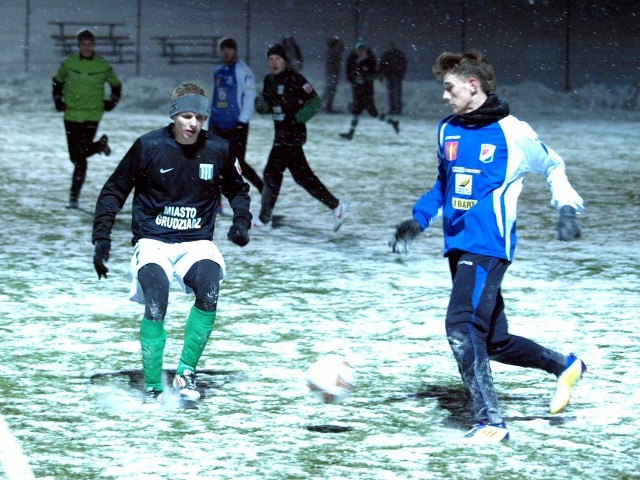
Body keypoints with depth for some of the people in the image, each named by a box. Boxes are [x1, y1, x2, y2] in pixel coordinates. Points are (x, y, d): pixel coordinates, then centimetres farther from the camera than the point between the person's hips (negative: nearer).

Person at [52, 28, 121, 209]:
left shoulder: (103, 66, -2)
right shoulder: (68, 63, 0)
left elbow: (116, 85, 15)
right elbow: (57, 81, 19)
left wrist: (111, 103, 6)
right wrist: (58, 101, 10)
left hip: (92, 115, -3)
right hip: (71, 115, 3)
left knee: (80, 155, -14)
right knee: (75, 157, 7)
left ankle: (74, 197, -4)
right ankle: (100, 145, 39)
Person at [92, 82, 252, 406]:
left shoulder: (218, 150, 3)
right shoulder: (148, 147, -4)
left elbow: (237, 190, 23)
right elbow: (113, 192, 6)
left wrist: (241, 221, 5)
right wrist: (102, 239, -1)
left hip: (197, 244, 2)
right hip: (153, 243, -2)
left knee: (209, 293, -29)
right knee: (156, 301, -28)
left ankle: (186, 372, -17)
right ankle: (153, 387, -17)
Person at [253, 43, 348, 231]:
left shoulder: (294, 79, -13)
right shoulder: (269, 80, 11)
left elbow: (315, 102, -15)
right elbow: (265, 107, 16)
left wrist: (296, 118, -21)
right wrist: (261, 103, -7)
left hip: (292, 134, -8)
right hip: (281, 134, 8)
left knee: (272, 173, -5)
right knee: (302, 175, 10)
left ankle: (264, 219, 2)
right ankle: (336, 205, 13)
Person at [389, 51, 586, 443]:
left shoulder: (513, 133, -7)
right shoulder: (448, 131, 11)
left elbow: (553, 166, 9)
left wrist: (567, 209, -1)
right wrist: (418, 220, 14)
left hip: (488, 245, -7)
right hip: (458, 245, 7)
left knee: (462, 328, -22)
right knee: (494, 342, 12)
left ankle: (490, 421, -17)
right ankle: (565, 366, 34)